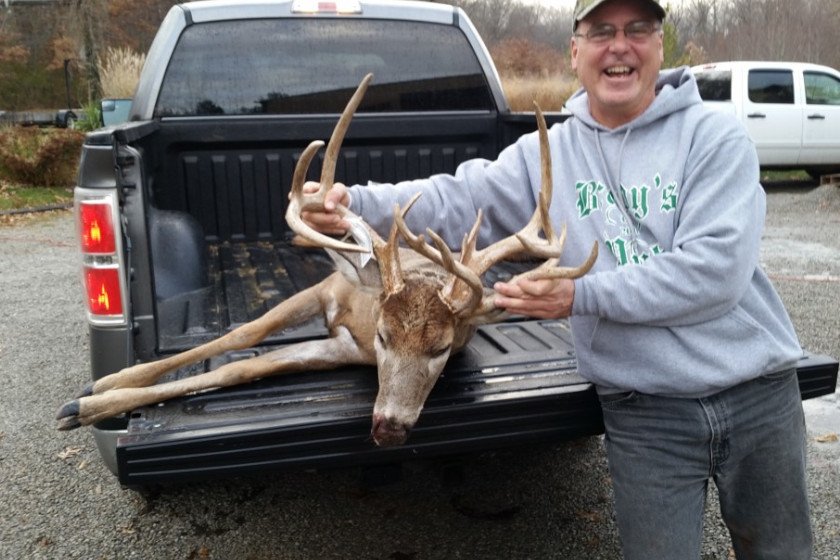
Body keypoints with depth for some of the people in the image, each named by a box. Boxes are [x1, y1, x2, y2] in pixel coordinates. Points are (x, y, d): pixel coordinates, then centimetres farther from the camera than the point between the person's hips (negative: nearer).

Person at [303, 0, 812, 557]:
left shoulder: (715, 136, -7)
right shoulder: (547, 153, 2)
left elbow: (716, 270, -18)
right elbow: (459, 200, -8)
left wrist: (579, 296, -22)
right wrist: (356, 203, -24)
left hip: (758, 396, 0)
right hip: (644, 415, 1)